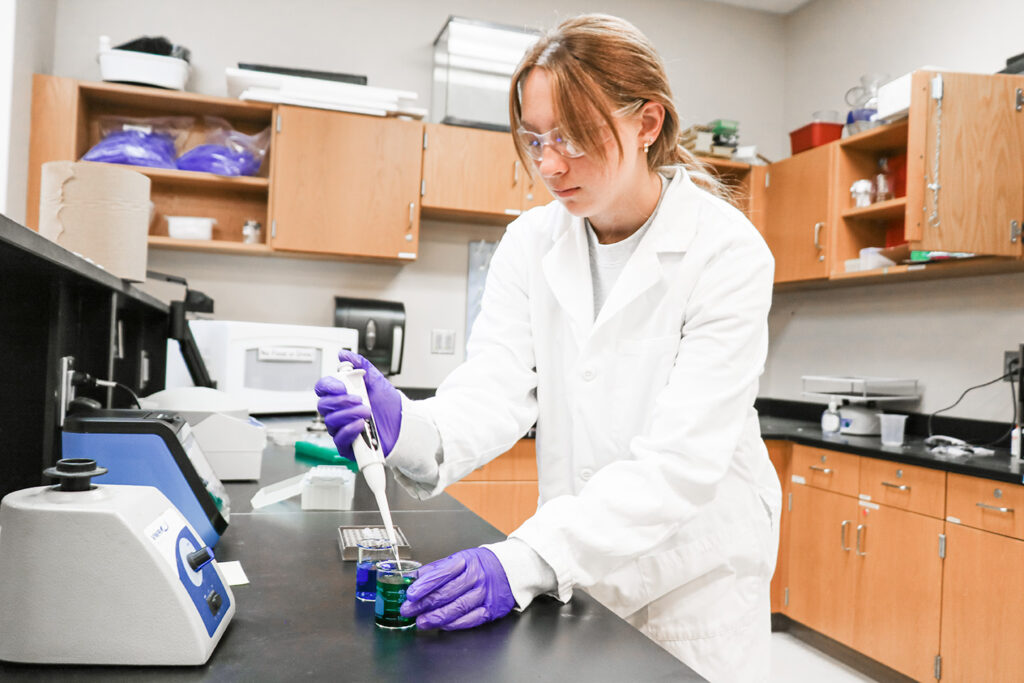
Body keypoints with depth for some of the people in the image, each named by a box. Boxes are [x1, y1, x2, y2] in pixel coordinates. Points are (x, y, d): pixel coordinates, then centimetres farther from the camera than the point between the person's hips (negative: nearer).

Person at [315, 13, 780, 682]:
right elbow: (496, 389, -15)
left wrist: (525, 562, -38)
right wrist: (411, 430, -37)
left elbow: (681, 457, -27)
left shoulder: (727, 252, -19)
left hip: (695, 568, -3)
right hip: (574, 564, 4)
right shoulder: (531, 243, -5)